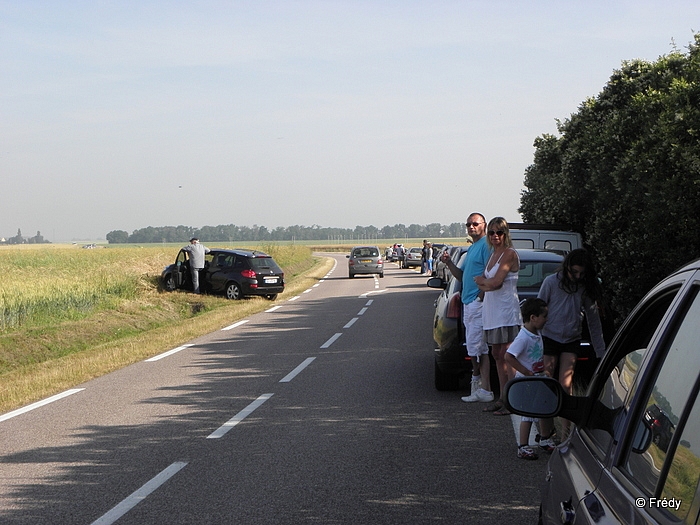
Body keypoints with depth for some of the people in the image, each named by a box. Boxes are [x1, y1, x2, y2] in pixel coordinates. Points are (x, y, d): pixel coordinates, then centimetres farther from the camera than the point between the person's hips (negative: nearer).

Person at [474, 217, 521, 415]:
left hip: (506, 310, -9)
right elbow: (482, 286, 11)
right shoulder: (493, 254, 17)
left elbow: (495, 282, -18)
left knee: (507, 356, -10)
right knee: (497, 355, 10)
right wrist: (485, 283, -11)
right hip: (492, 310, 9)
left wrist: (481, 280, 1)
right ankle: (503, 398, 15)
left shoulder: (509, 254, -10)